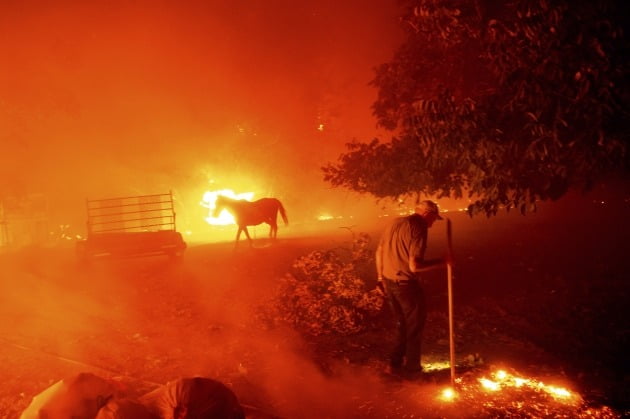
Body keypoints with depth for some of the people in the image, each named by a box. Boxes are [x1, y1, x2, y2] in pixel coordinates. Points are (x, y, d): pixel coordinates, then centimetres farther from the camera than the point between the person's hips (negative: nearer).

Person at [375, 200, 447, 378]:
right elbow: (414, 266, -25)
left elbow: (379, 251, 15)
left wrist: (381, 277, 24)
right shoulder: (418, 228, -19)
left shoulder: (395, 222, 8)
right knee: (415, 325, 11)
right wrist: (440, 262, -14)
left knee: (402, 323, 24)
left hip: (389, 281, 8)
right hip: (406, 284, -8)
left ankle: (396, 363, 32)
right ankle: (412, 369, 21)